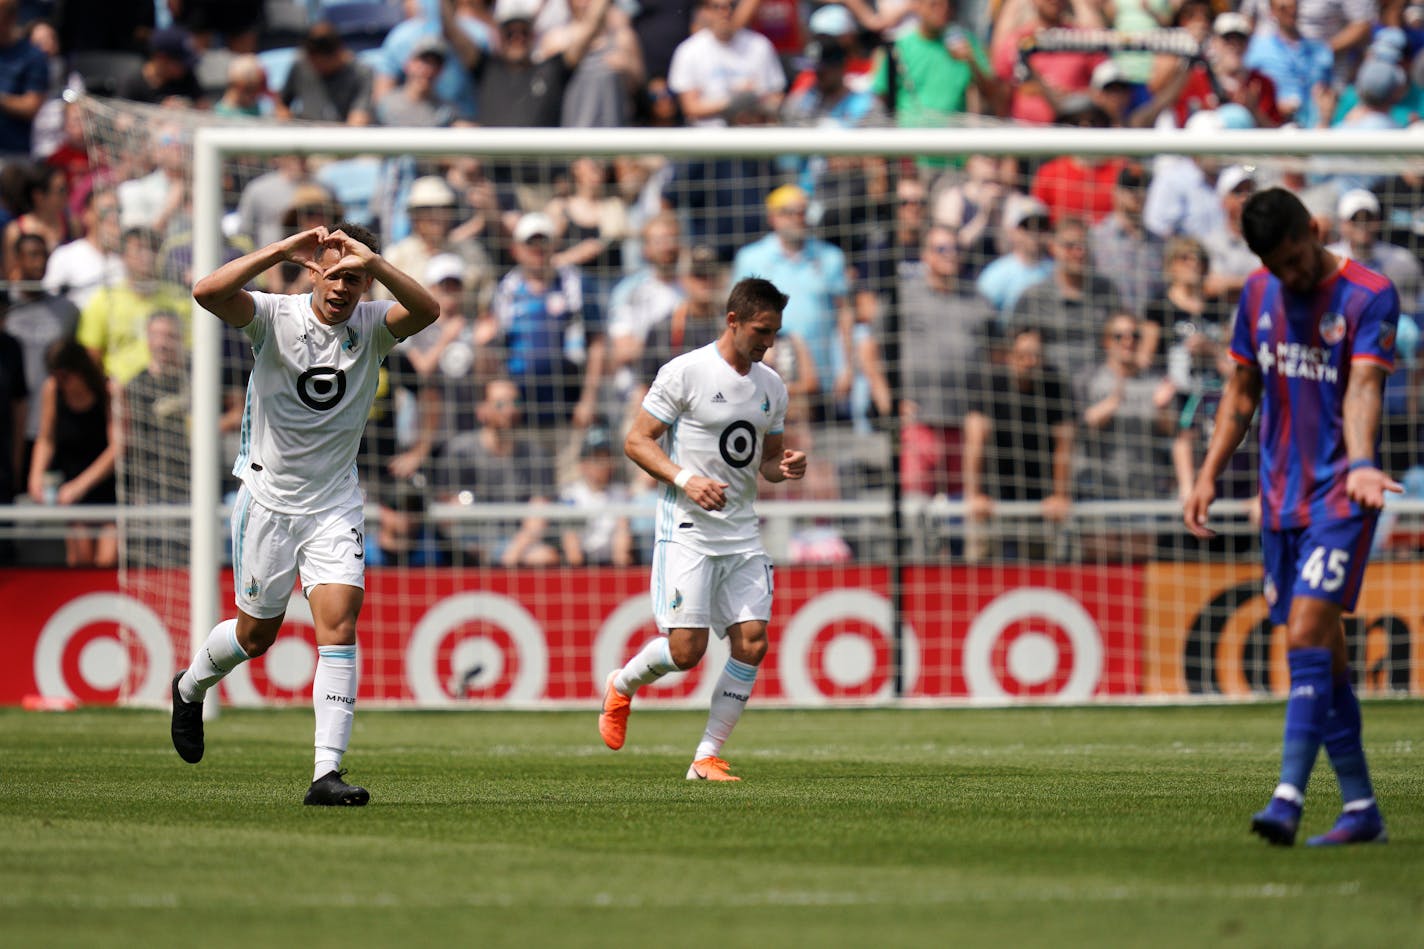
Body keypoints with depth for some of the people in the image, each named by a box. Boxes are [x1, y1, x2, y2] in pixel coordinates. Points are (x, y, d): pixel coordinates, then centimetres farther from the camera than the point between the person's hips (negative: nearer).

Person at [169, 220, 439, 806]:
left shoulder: (371, 327, -4)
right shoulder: (276, 317, -10)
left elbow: (427, 310, -25)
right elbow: (208, 293, -29)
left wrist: (374, 261, -36)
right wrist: (282, 251, -31)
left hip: (335, 507, 2)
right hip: (268, 497, -2)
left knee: (339, 627, -14)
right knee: (257, 633, 11)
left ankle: (326, 773, -16)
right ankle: (190, 687, 44)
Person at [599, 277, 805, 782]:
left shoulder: (772, 386, 12)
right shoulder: (686, 372, -8)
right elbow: (637, 441, -7)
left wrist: (785, 467, -1)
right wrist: (686, 479, -21)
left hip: (742, 534, 6)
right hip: (687, 528, -6)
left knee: (752, 643, -6)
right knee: (686, 649, -12)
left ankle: (707, 757, 2)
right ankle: (621, 686, 21)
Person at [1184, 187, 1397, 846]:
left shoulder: (1369, 296, -9)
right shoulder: (1259, 295, 9)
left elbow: (1363, 389, -22)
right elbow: (1243, 392, 19)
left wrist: (1360, 464, -38)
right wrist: (1208, 475, 12)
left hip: (1339, 494, -6)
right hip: (1280, 496, 6)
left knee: (1307, 636, -18)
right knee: (1319, 652, 7)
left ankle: (1288, 797, -24)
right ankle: (1360, 808, 13)